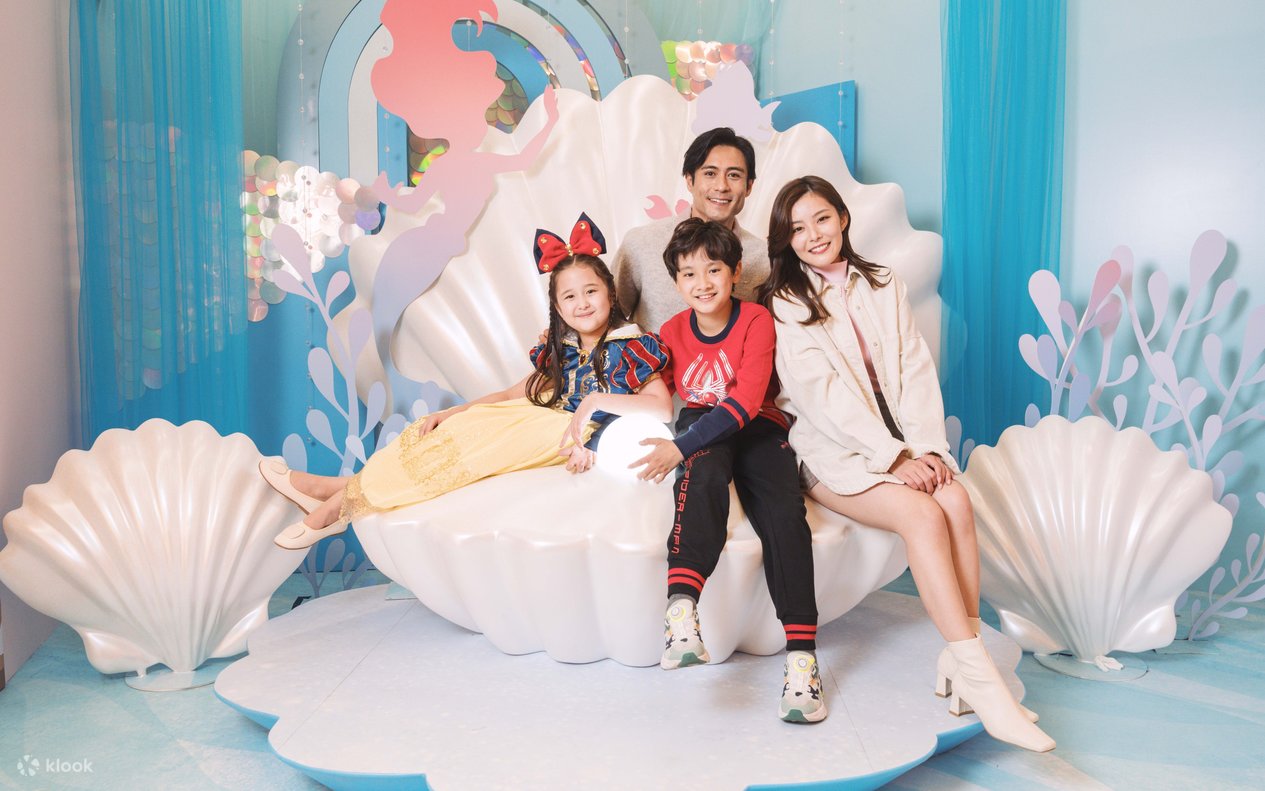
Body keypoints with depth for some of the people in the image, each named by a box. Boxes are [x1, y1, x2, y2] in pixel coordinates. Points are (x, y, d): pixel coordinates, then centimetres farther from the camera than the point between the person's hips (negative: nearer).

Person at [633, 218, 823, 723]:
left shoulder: (756, 321, -7)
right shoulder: (672, 332, 7)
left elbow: (747, 400, -17)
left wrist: (680, 448, -24)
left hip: (758, 427, -1)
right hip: (700, 426, 1)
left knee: (785, 514, -29)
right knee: (705, 476, -37)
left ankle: (801, 655, -27)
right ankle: (681, 611, -52)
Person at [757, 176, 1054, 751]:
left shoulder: (884, 288, 16)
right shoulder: (784, 303, 1)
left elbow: (915, 372, 6)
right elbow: (823, 394, -10)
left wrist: (926, 448, -10)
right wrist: (893, 457, -18)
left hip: (902, 445, 4)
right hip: (832, 450, -4)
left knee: (957, 502, -25)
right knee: (923, 514, -27)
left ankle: (959, 661, -21)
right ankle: (982, 682, -26)